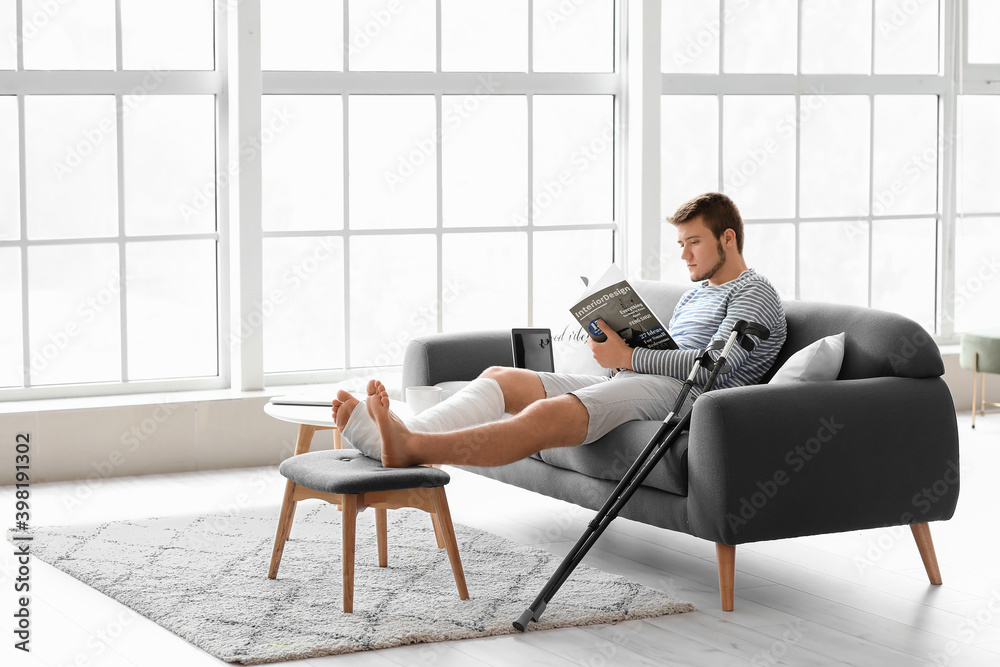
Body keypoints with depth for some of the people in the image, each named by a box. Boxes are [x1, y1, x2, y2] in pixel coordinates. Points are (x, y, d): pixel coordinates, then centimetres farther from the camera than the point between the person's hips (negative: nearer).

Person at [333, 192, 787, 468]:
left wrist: (626, 357, -13)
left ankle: (412, 448, -51)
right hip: (628, 382, 9)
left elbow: (713, 365, -12)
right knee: (500, 378, -9)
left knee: (547, 414, -34)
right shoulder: (695, 294, 34)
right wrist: (618, 348, 4)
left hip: (683, 397, -9)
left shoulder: (755, 294, 4)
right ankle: (392, 437, -31)